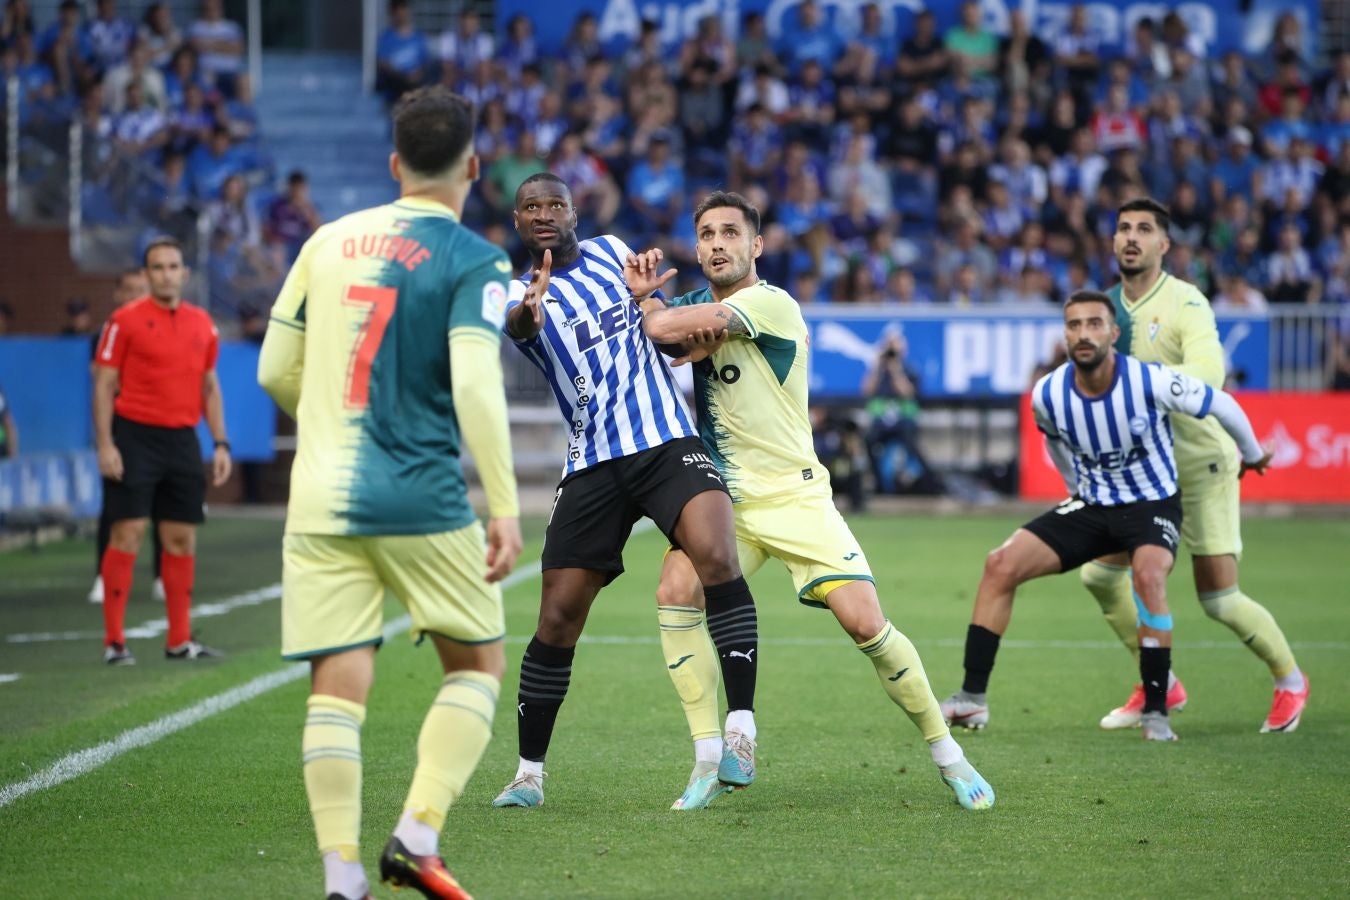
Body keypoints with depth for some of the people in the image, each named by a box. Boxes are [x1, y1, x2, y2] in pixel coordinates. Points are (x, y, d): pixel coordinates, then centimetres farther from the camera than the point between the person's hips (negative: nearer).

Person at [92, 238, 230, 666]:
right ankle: (114, 641, -4)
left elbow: (210, 388, 17)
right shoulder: (125, 320, -3)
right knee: (127, 534, -8)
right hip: (135, 437, -5)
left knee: (182, 539, 6)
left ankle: (179, 640, 14)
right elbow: (104, 385, -4)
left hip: (182, 439, 5)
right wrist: (105, 445, -12)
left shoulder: (202, 324, 11)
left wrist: (221, 444, 10)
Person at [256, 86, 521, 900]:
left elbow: (276, 373, 13)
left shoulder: (330, 241, 9)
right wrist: (506, 507, -15)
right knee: (478, 664, 13)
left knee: (339, 685, 2)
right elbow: (474, 386, -17)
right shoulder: (474, 261, -5)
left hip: (320, 501, 4)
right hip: (421, 500, -3)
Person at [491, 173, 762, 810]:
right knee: (557, 620, -1)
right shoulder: (520, 297, 3)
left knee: (716, 558, -27)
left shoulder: (610, 251, 12)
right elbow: (515, 324, -24)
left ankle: (739, 731, -24)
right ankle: (528, 773, 14)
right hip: (593, 465, 0)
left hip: (668, 441, 0)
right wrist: (527, 311, -48)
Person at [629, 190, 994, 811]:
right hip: (721, 498, 5)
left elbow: (663, 329, -20)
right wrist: (644, 293, -9)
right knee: (676, 591, -20)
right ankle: (710, 763, -12)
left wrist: (648, 304, 1)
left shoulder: (772, 304, -13)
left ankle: (946, 753, 7)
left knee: (865, 623, -14)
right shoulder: (698, 307, 11)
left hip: (794, 497, -5)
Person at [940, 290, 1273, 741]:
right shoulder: (1048, 395, -11)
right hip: (1090, 505, 4)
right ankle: (971, 699, -6)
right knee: (1001, 564, -13)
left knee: (1148, 573, -36)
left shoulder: (1151, 382, -23)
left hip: (1153, 505, -4)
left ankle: (1156, 712, -25)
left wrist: (1252, 455, 10)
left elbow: (1222, 405, -6)